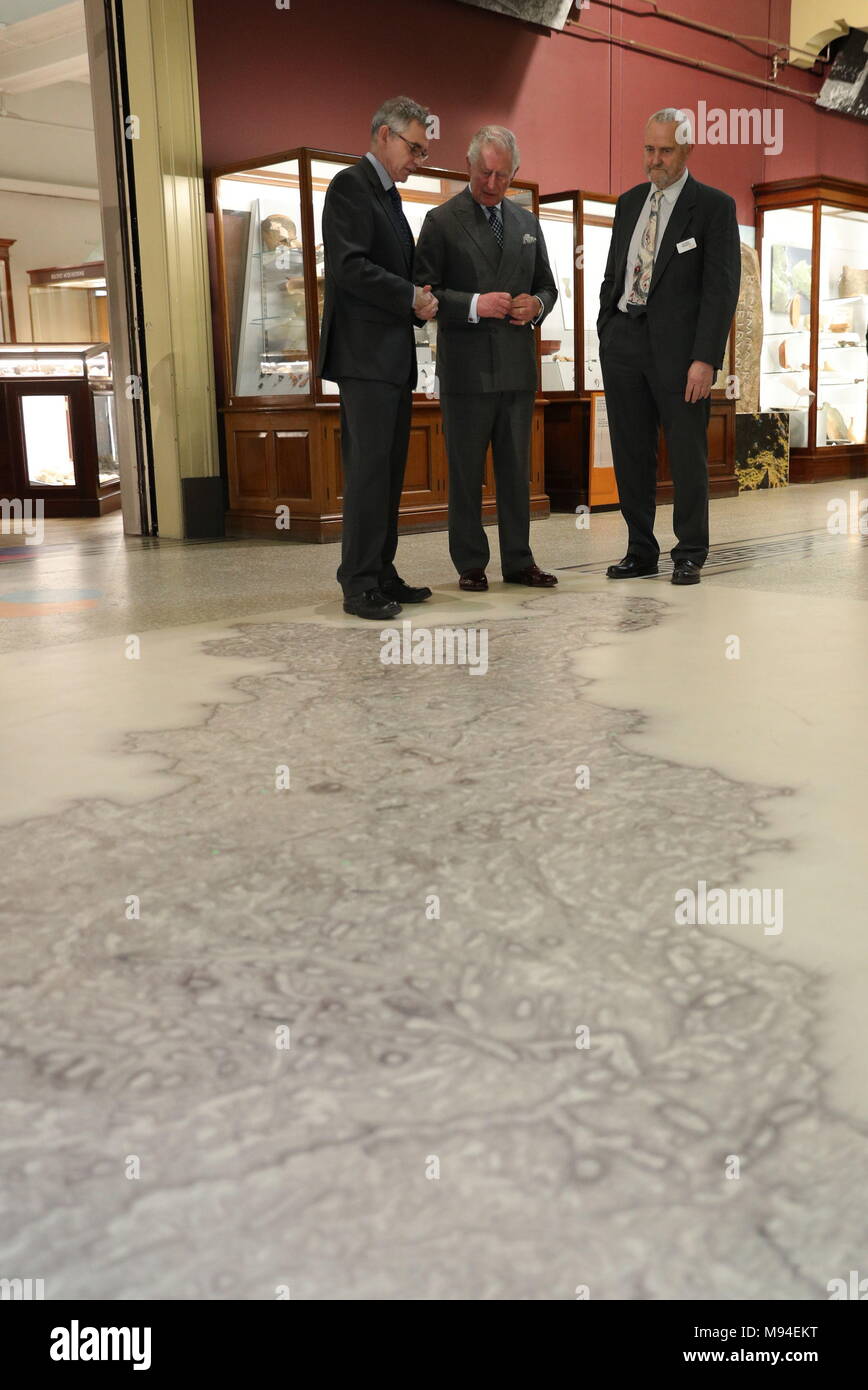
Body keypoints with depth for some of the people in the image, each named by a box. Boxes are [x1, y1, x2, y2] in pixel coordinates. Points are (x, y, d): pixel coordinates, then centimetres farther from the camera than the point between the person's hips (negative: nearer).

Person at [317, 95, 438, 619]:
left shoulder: (389, 196, 23)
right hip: (365, 354, -9)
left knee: (389, 470, 8)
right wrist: (412, 297, -13)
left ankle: (382, 575, 13)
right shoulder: (352, 185, -5)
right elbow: (349, 265, -17)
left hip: (394, 357, 9)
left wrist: (421, 299, 4)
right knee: (369, 468, -11)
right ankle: (361, 585, -8)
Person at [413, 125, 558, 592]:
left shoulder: (527, 223, 15)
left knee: (516, 468, 8)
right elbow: (423, 292, -5)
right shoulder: (441, 221, 0)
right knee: (466, 471, 2)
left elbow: (546, 285, 22)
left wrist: (536, 304, -1)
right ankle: (470, 564, 10)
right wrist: (474, 305, -18)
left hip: (518, 365, 5)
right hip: (466, 366, -4)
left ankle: (518, 561, 15)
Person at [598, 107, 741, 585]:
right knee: (631, 454, 7)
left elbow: (722, 288, -8)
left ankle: (690, 555, 12)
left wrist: (705, 359, -15)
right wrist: (605, 333, 11)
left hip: (677, 346, -5)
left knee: (687, 454, 1)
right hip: (623, 342, 5)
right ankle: (640, 552, 16)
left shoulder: (714, 206, -1)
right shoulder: (629, 203, 15)